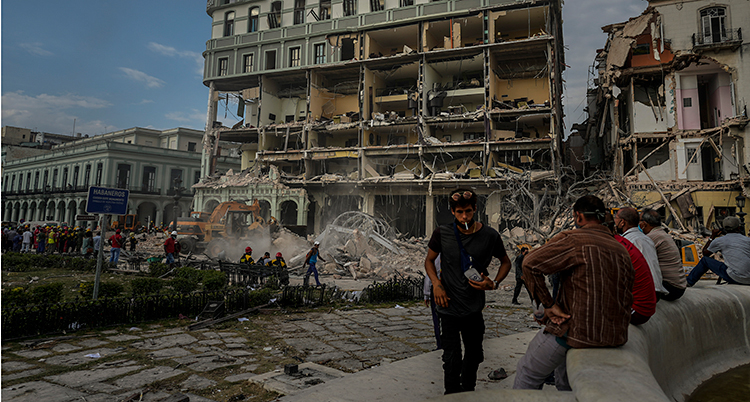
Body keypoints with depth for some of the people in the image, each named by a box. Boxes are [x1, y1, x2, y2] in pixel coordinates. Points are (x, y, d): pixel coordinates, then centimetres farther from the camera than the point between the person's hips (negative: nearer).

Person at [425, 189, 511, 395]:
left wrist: (494, 283, -8)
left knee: (474, 353, 19)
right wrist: (436, 283, -9)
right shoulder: (442, 233, -8)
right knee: (451, 358, 0)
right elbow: (429, 260, 8)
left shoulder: (490, 236, -7)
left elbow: (506, 262, 9)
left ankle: (468, 391, 44)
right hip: (449, 306, -2)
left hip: (474, 307, 2)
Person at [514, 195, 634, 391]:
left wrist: (549, 304, -12)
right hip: (614, 337, 7)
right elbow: (627, 299, 15)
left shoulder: (573, 239, -12)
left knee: (527, 374, 10)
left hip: (575, 331, -7)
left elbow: (530, 264, -19)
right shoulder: (622, 251, 9)